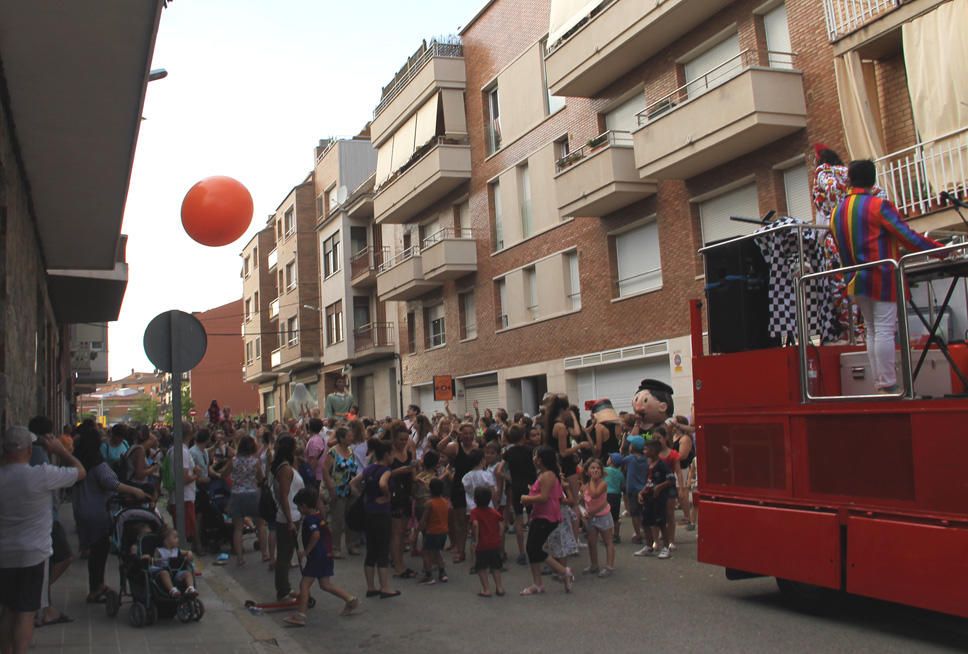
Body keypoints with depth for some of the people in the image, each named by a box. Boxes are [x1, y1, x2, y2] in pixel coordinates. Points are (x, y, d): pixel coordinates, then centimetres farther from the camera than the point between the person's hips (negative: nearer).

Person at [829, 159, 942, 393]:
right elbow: (907, 236, -14)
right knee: (884, 330, -7)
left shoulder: (837, 213, 11)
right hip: (883, 278, -6)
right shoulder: (878, 205, -9)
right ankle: (888, 386, -8)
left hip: (856, 281, 6)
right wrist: (940, 249, -7)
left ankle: (879, 384, 10)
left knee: (872, 331, 10)